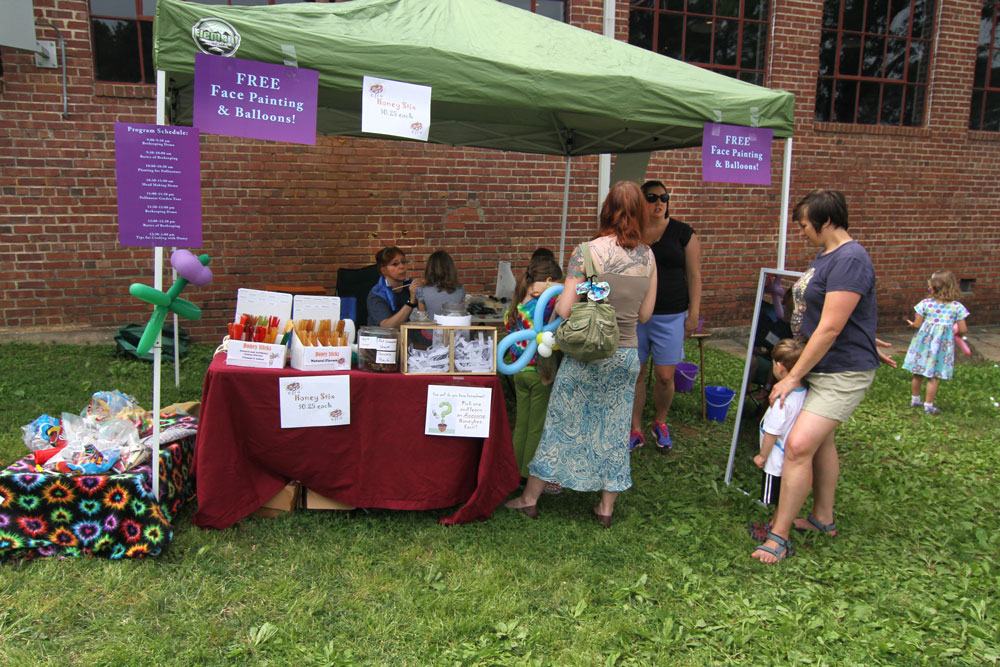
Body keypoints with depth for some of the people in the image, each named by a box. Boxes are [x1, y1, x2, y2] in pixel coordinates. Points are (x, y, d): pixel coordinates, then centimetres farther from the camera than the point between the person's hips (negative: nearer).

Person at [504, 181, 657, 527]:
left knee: (562, 423, 9)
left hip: (587, 354, -4)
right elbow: (645, 314, 6)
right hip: (627, 354, 4)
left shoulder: (587, 252, -16)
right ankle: (606, 507, 26)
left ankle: (529, 498, 24)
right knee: (614, 430, 15)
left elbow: (564, 309, -18)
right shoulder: (648, 256, -1)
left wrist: (556, 299, 4)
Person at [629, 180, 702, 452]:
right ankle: (635, 430, 20)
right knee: (636, 373, 5)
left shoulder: (682, 233, 1)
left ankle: (660, 423, 28)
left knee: (665, 376, 1)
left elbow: (694, 276, 3)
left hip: (670, 316, -1)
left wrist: (693, 314, -2)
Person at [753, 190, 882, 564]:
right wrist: (794, 369, 18)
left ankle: (779, 536, -5)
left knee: (798, 446, -15)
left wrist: (793, 377, -19)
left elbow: (830, 328, -24)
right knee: (820, 440, 18)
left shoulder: (849, 260, -21)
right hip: (821, 367, 10)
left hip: (843, 372, -10)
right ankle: (823, 518, 34)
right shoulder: (826, 256, 11)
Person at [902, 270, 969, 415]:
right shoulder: (957, 306, -7)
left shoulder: (925, 303, -8)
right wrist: (955, 329, 17)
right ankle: (928, 405, 10)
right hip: (943, 344, -1)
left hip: (924, 342, 1)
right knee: (933, 377, 5)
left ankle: (915, 399, 29)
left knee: (918, 374, 15)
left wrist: (911, 324, 19)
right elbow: (962, 330, -6)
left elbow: (917, 324, -3)